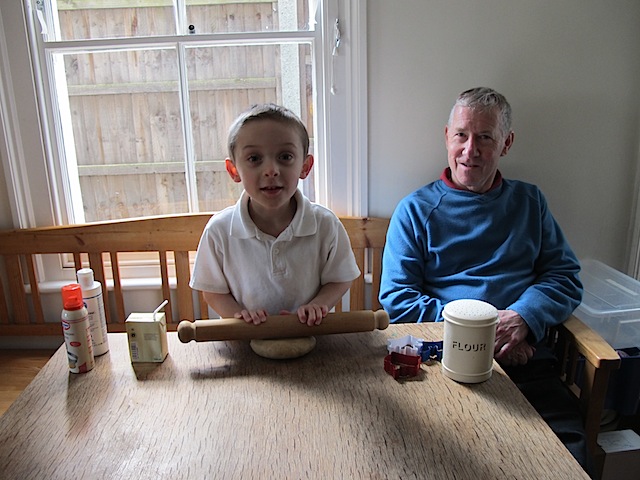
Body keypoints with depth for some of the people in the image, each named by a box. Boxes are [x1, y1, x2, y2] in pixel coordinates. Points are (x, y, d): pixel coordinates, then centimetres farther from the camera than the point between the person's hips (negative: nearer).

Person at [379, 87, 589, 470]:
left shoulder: (529, 202, 18)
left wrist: (523, 317, -9)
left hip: (523, 357, 3)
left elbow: (566, 277, 12)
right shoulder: (416, 209, 8)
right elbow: (397, 299, 0)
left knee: (569, 451, -21)